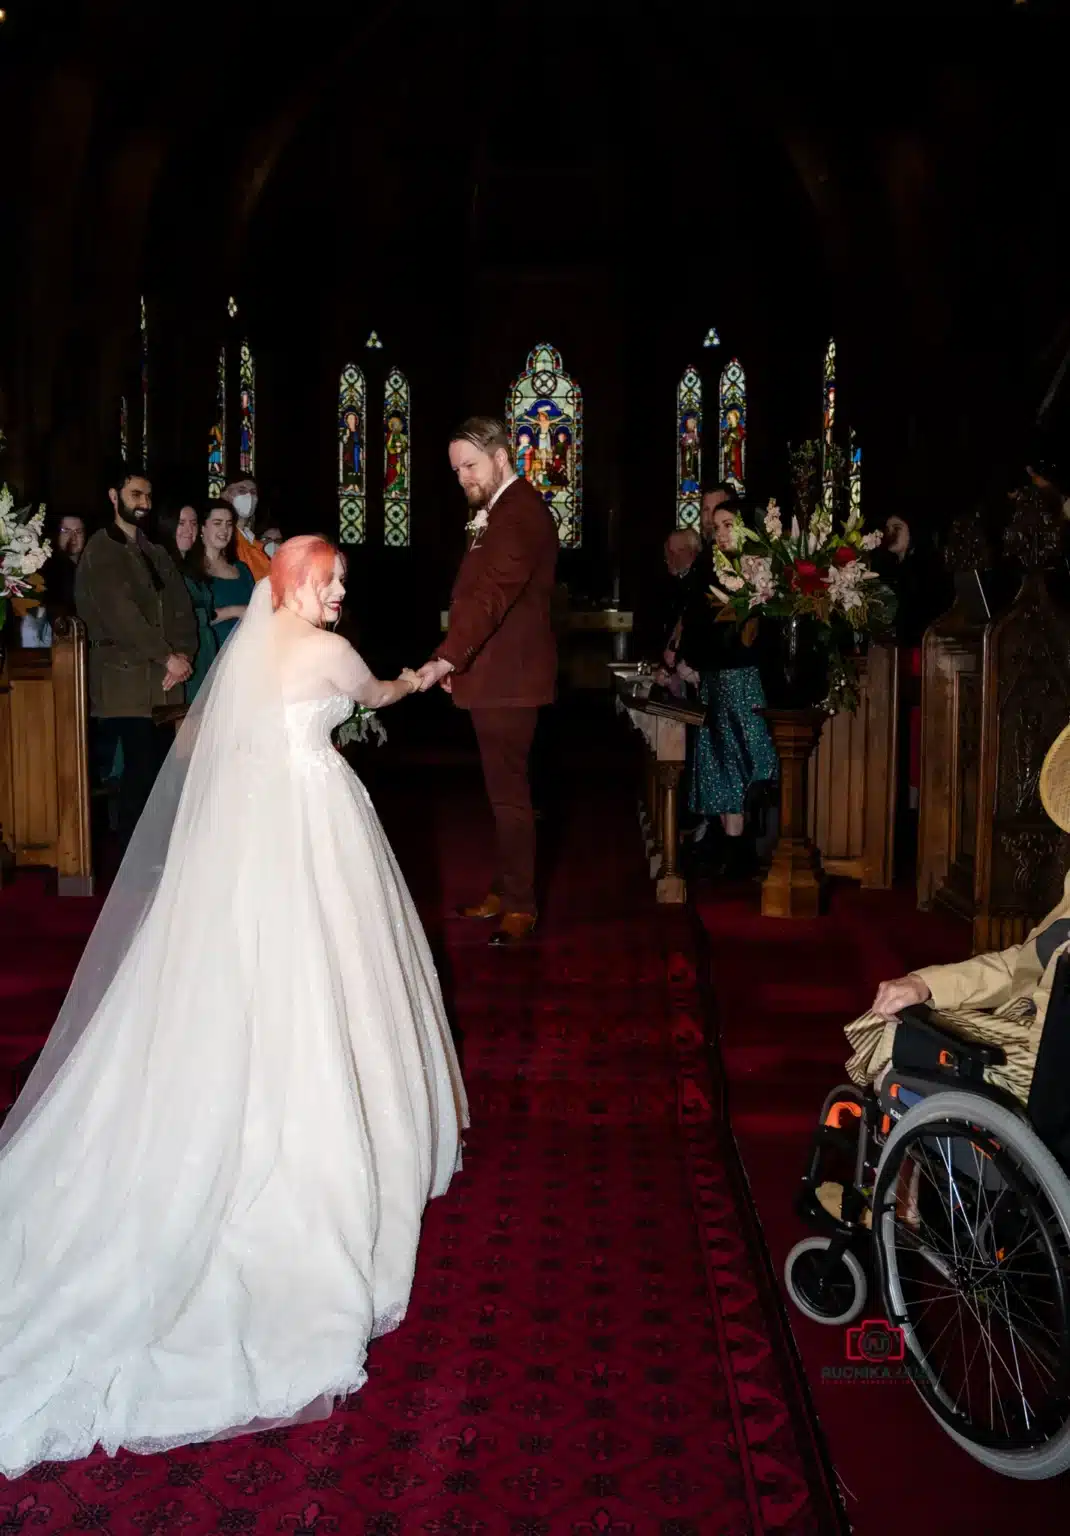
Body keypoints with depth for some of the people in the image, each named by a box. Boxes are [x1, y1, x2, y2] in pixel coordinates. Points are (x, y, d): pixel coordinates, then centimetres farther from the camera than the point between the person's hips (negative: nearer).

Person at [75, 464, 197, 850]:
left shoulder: (156, 553, 22)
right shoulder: (101, 550, -1)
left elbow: (181, 608, 13)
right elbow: (120, 613, -11)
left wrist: (184, 654, -4)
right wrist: (167, 657, -11)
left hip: (166, 678, 6)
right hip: (127, 681, -6)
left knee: (161, 770, 0)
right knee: (141, 772, -8)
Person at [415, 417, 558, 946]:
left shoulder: (520, 511, -16)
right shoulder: (496, 510, 16)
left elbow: (492, 595, -27)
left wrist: (446, 659, -32)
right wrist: (456, 662, 14)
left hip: (508, 677, -10)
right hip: (493, 673, 10)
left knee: (508, 789, -4)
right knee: (504, 788, 15)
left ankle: (519, 905, 6)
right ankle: (504, 892, 25)